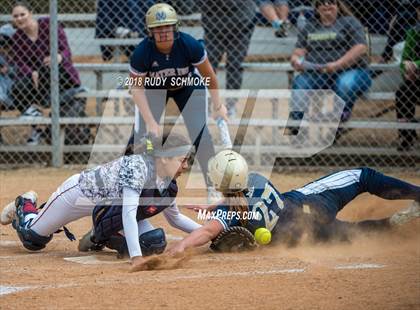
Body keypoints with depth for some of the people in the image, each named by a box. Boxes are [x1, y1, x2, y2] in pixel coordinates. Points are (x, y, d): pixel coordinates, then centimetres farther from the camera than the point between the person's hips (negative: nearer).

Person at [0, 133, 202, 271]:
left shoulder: (169, 186, -12)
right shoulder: (138, 166, -37)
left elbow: (175, 218, 8)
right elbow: (128, 213, -45)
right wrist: (136, 258, -51)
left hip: (106, 206, 7)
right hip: (79, 191, -7)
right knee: (32, 239, 5)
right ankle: (25, 205, 40)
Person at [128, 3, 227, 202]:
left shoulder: (190, 45, -33)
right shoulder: (142, 52, -34)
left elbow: (208, 75, -17)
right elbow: (137, 88, -26)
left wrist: (218, 106, -12)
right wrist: (150, 122, -33)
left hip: (188, 85, 0)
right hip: (153, 88, 0)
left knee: (200, 132, -11)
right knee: (141, 133, -11)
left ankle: (213, 186, 4)